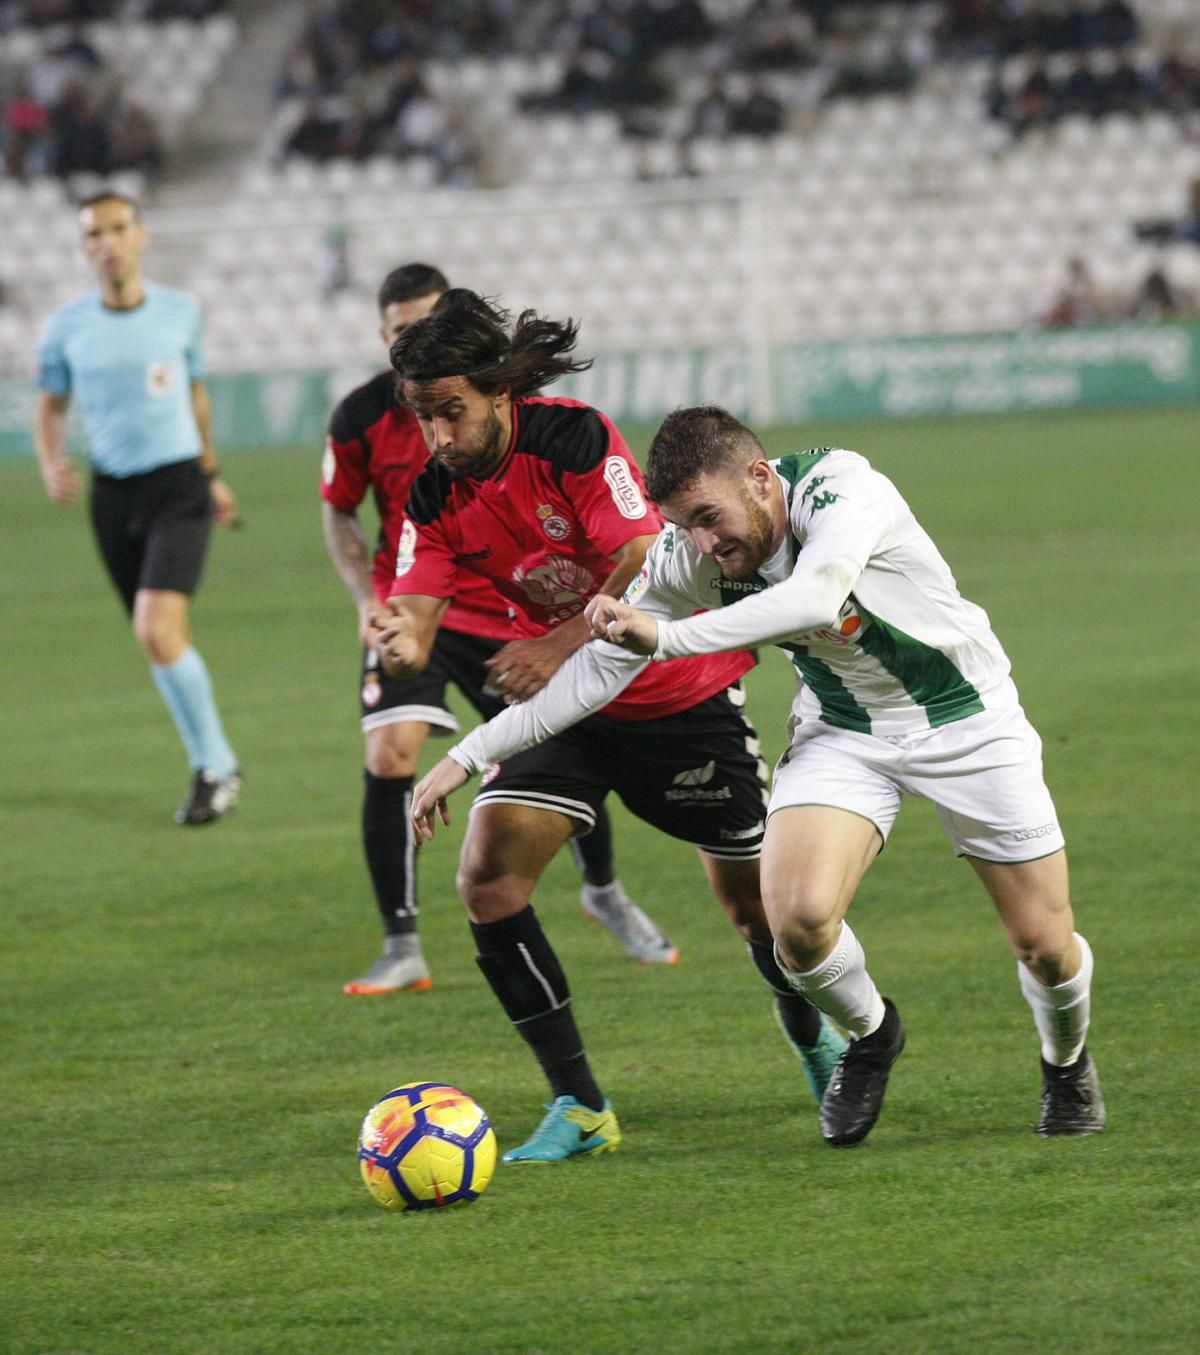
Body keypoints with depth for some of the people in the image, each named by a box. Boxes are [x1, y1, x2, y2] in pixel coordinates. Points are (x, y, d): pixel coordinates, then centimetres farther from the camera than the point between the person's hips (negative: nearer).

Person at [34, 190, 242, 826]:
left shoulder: (180, 310, -1)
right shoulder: (66, 326, -2)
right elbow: (50, 405, 11)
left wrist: (212, 474, 23)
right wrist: (52, 464, -9)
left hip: (178, 486, -3)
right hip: (113, 493, 3)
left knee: (158, 630, -19)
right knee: (158, 638, 8)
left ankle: (215, 767, -5)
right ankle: (213, 767, 24)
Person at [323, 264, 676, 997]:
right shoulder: (361, 419, -10)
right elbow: (339, 511, 7)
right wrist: (367, 597, -6)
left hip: (510, 611, 0)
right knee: (389, 755, -19)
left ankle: (605, 893, 35)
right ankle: (403, 949, -10)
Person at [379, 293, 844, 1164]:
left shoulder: (574, 438, -22)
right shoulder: (437, 499, -8)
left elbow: (647, 567, -26)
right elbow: (415, 626, -14)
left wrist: (559, 648, -32)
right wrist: (401, 642, -37)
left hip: (681, 693, -4)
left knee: (755, 899, 4)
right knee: (487, 877, -17)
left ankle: (813, 1037, 38)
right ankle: (578, 1106, -10)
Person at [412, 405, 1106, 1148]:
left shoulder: (841, 488, -32)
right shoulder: (686, 558, -17)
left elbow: (814, 600, -51)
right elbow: (603, 664, -6)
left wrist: (664, 635, -58)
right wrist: (470, 754, -6)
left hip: (965, 717, -3)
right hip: (841, 729, 3)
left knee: (1045, 945, -2)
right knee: (799, 917, -21)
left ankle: (1067, 1062, 33)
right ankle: (871, 1037, 12)